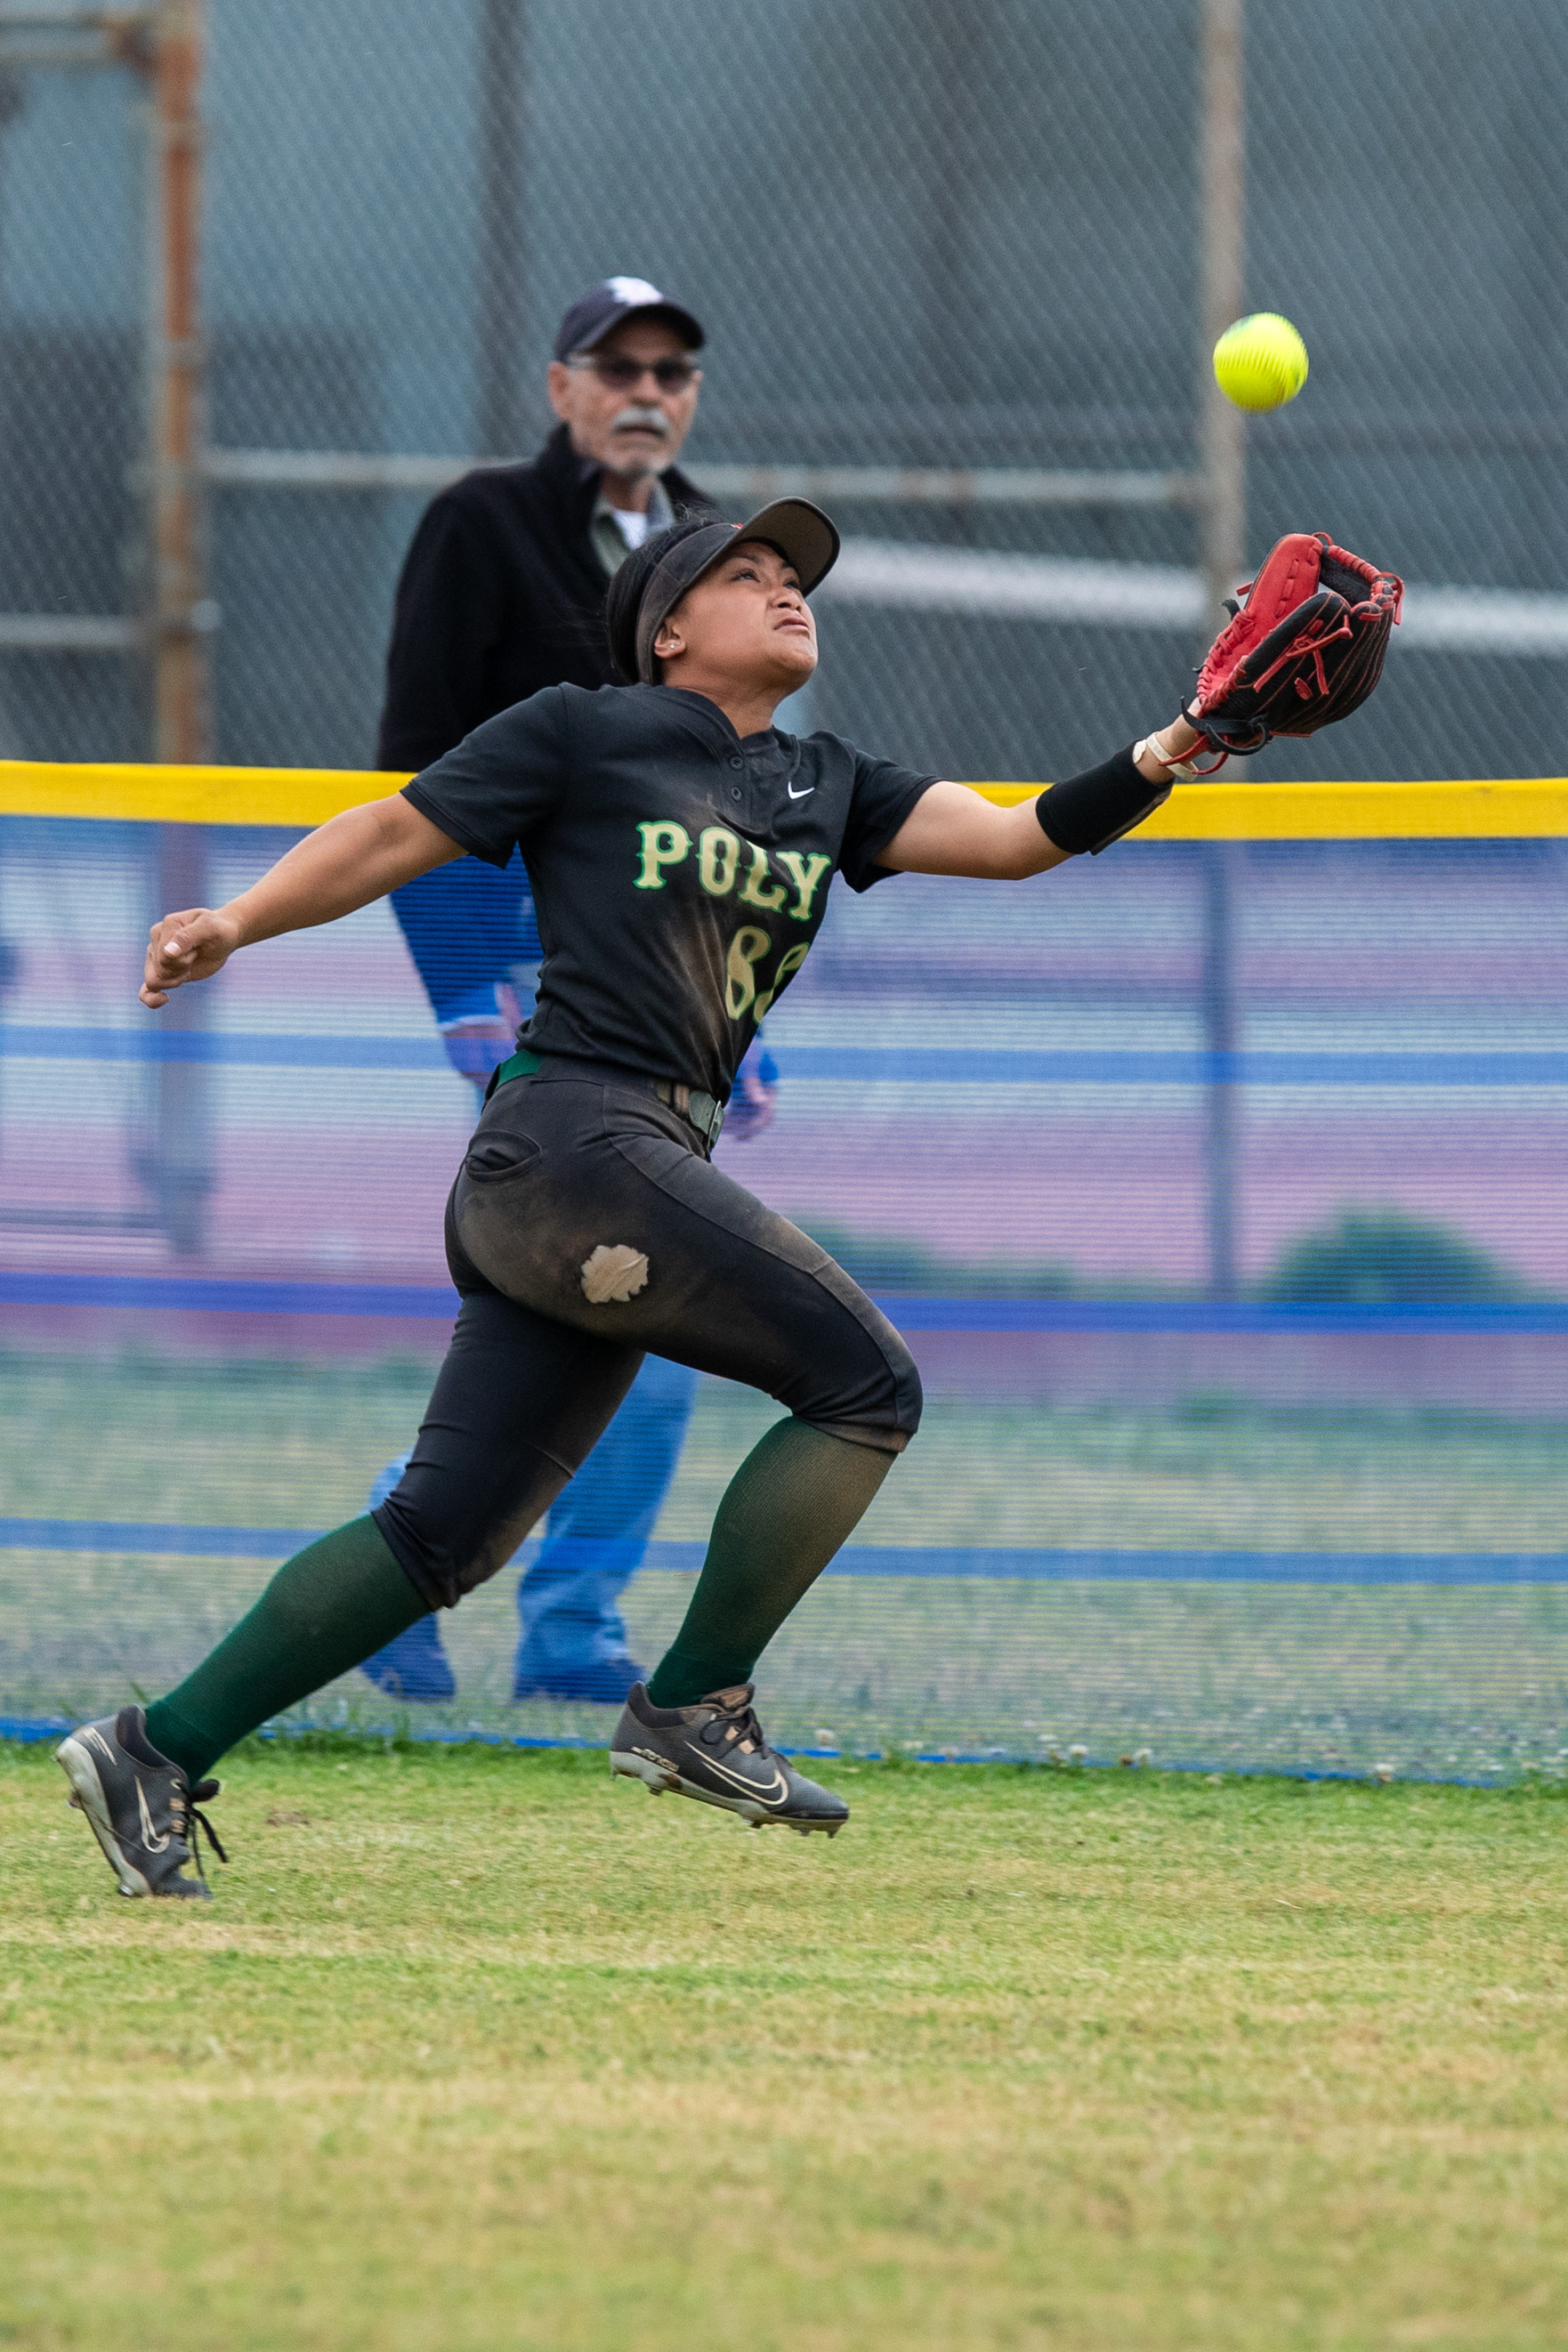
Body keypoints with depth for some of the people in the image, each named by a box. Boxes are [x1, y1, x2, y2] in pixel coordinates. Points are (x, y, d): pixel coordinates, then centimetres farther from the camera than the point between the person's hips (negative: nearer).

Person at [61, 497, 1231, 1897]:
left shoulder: (825, 788, 20)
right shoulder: (585, 734, 3)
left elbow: (1019, 837, 10)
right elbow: (394, 837, 3)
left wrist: (1164, 760, -6)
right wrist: (236, 925, -12)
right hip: (573, 1136, -8)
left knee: (449, 1532, 4)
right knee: (865, 1382, -11)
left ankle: (159, 1755, 7)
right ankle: (694, 1706, -3)